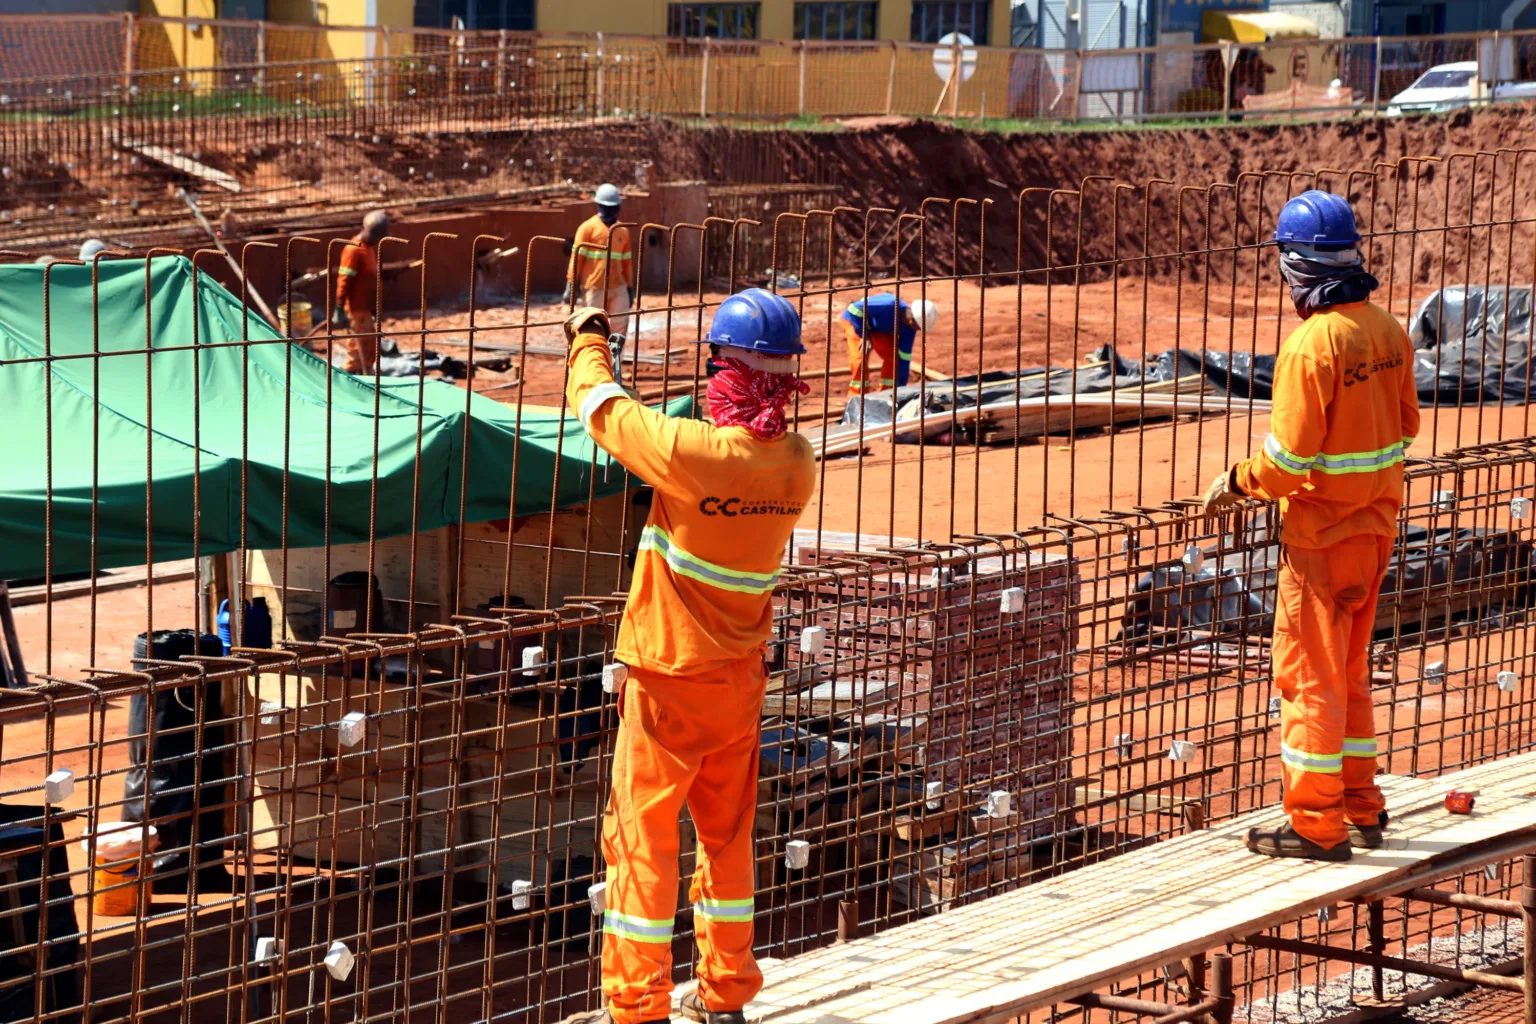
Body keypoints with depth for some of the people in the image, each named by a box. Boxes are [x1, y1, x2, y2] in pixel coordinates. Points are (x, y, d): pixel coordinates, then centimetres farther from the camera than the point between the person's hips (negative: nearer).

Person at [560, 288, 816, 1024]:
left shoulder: (690, 451, -23)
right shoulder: (796, 465, -5)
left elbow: (601, 408, -7)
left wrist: (588, 339, 10)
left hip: (670, 680, -6)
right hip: (741, 679, 6)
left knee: (641, 837, 1)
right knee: (727, 835, 17)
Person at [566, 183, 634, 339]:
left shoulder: (623, 231, 13)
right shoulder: (588, 228, -2)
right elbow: (577, 257, -4)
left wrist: (630, 288, 17)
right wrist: (571, 285, -8)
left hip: (618, 288, 4)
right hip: (594, 288, -4)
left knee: (620, 326, -4)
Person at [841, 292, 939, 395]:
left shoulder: (909, 328, -19)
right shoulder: (890, 305, -42)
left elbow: (904, 356, -13)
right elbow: (855, 309, -36)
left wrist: (900, 387, -13)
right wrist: (864, 335, -31)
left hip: (876, 327, 6)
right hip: (854, 318, -6)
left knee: (893, 357, -6)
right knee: (860, 356, -23)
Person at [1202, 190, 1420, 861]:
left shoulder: (1312, 345, -22)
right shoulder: (1388, 331, 1)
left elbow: (1288, 462, -21)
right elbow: (1404, 424, 13)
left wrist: (1237, 483, -5)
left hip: (1322, 533, -8)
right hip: (1377, 523, 8)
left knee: (1309, 677, 2)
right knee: (1349, 671, 19)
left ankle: (1316, 826, 6)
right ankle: (1360, 808, 27)